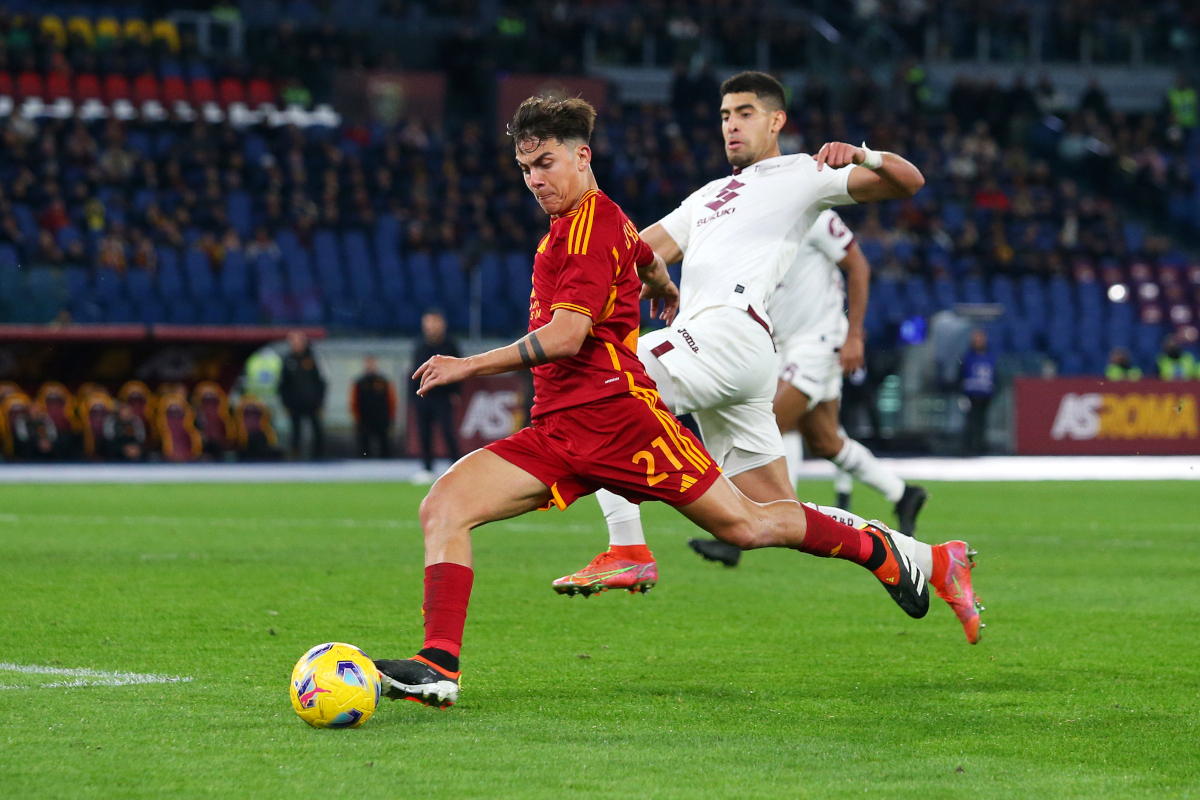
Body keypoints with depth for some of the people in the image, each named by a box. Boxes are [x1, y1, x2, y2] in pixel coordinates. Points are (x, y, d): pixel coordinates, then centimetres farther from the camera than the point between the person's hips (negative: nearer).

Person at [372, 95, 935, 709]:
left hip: (615, 410, -9)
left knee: (744, 525, -2)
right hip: (554, 432, 9)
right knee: (443, 506, -11)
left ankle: (873, 548, 23)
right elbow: (649, 262, 41)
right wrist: (664, 292, 65)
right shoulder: (578, 223, 19)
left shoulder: (592, 225, -11)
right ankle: (439, 666, -20)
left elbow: (565, 336, -20)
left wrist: (470, 366, -19)